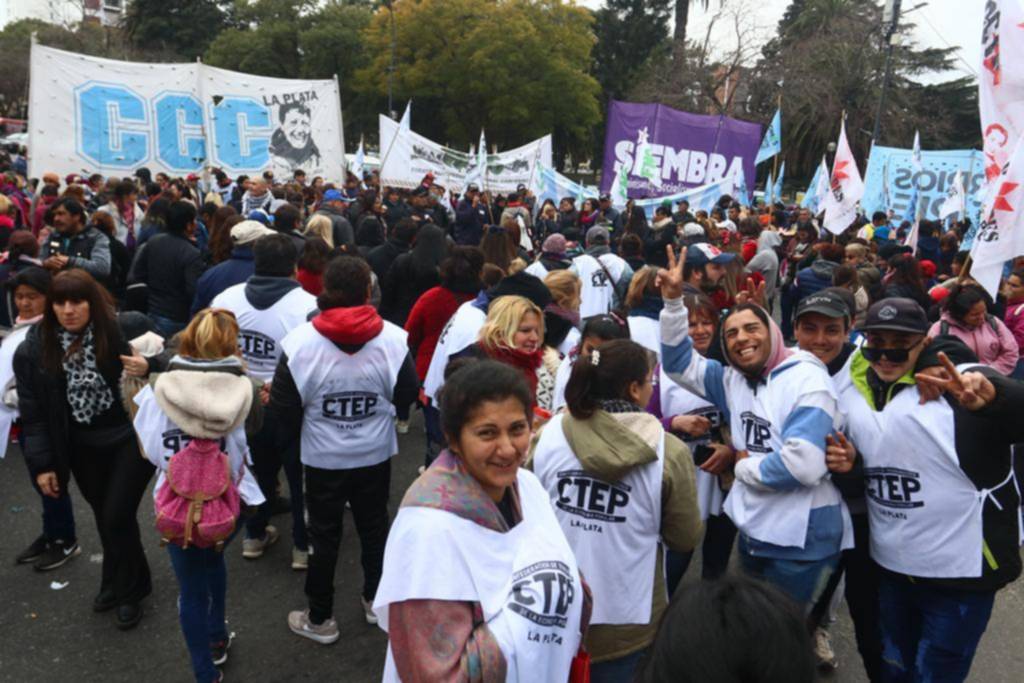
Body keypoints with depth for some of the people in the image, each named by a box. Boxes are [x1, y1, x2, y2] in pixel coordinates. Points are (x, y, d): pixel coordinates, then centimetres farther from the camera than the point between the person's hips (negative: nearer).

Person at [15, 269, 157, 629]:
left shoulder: (123, 330, -17)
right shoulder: (34, 349, -6)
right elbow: (33, 413, 1)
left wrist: (149, 367, -30)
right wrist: (42, 464, 1)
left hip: (132, 438, -3)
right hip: (83, 448, 4)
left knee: (117, 517, 0)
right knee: (105, 517, 17)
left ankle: (126, 590, 25)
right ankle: (119, 583, 41)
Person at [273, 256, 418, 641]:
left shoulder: (300, 342, -18)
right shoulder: (392, 339, -16)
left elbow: (283, 407, -10)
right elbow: (407, 395, -5)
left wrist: (299, 434, 10)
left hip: (322, 457, -1)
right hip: (376, 453, 1)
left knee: (324, 534, 14)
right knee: (374, 526, 21)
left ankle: (320, 618, 29)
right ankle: (376, 599, 39)